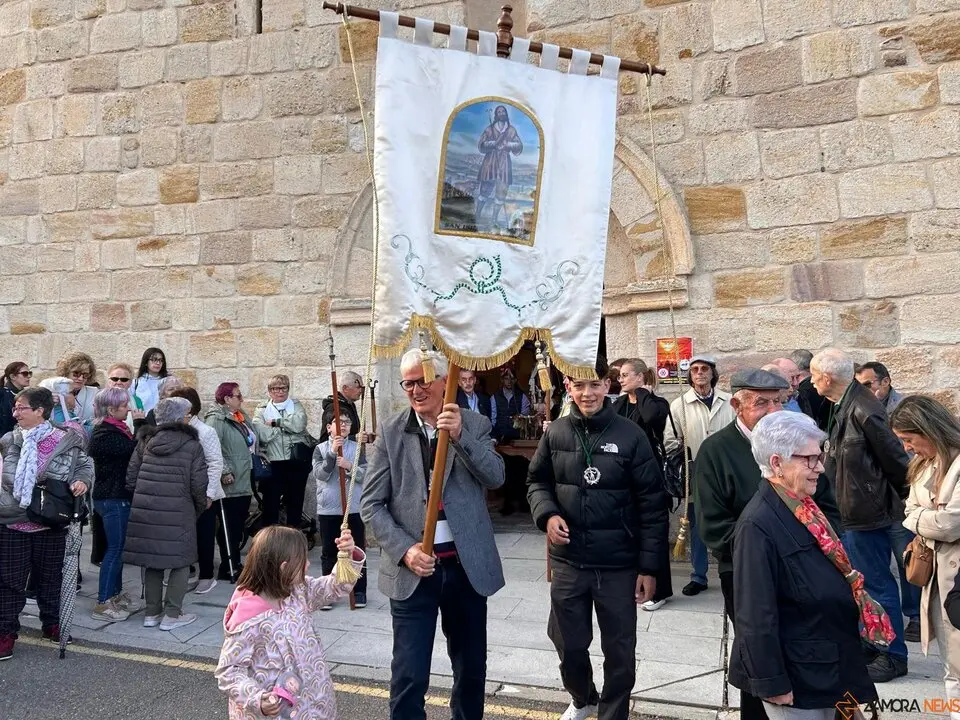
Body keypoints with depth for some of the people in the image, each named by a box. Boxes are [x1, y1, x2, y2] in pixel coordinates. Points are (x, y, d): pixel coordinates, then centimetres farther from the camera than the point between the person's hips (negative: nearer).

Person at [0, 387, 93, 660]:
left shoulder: (66, 440, -8)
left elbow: (84, 464, 4)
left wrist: (82, 480, -15)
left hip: (51, 523, 0)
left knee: (50, 576, 15)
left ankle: (51, 624, 34)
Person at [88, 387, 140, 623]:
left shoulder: (117, 429, 13)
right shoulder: (104, 434, -17)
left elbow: (131, 453, 11)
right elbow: (132, 450, -26)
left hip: (119, 496, 10)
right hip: (112, 498, -10)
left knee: (118, 547, 16)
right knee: (115, 549, -5)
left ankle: (116, 594, 27)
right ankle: (103, 604, 2)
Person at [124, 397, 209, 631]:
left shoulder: (146, 442, 8)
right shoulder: (192, 445, -3)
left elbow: (130, 478, 7)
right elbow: (198, 484, -5)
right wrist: (201, 506, 13)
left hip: (145, 510, 5)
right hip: (178, 511, -5)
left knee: (152, 561, 16)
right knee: (180, 561, 8)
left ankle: (152, 612, 23)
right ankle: (172, 614, 10)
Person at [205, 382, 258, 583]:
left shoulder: (243, 417, 15)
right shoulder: (216, 419, -15)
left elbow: (253, 442, 25)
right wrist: (224, 471, -26)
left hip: (245, 482, 9)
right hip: (231, 483, -9)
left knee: (239, 523, 16)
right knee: (229, 526, -3)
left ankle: (235, 563, 26)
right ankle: (227, 568, 5)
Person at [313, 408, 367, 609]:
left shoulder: (357, 448, 2)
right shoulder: (321, 449, 1)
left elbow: (366, 474, -6)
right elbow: (320, 474, -14)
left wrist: (349, 466, -21)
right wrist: (332, 452, -21)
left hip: (354, 509, 0)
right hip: (328, 510, 0)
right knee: (329, 553, 9)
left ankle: (359, 592, 17)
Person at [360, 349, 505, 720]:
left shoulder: (475, 425, 1)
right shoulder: (390, 432, -1)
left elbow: (496, 477, -13)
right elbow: (371, 503, -3)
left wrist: (460, 435, -25)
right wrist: (404, 549, -15)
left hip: (467, 564, 2)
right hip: (412, 568, -1)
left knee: (472, 666, 17)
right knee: (409, 675, -1)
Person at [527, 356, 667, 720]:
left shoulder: (630, 436, -11)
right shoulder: (556, 433, -3)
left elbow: (653, 505, -7)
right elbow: (537, 482, 11)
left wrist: (649, 566, -7)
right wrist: (547, 514, -10)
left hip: (619, 565, -2)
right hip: (568, 561, 3)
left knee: (619, 651, 12)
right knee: (568, 643, 19)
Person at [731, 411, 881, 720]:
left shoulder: (802, 507, 2)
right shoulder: (758, 525, -26)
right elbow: (757, 615, -25)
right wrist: (772, 684, -21)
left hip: (828, 664, 9)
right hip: (795, 675, -9)